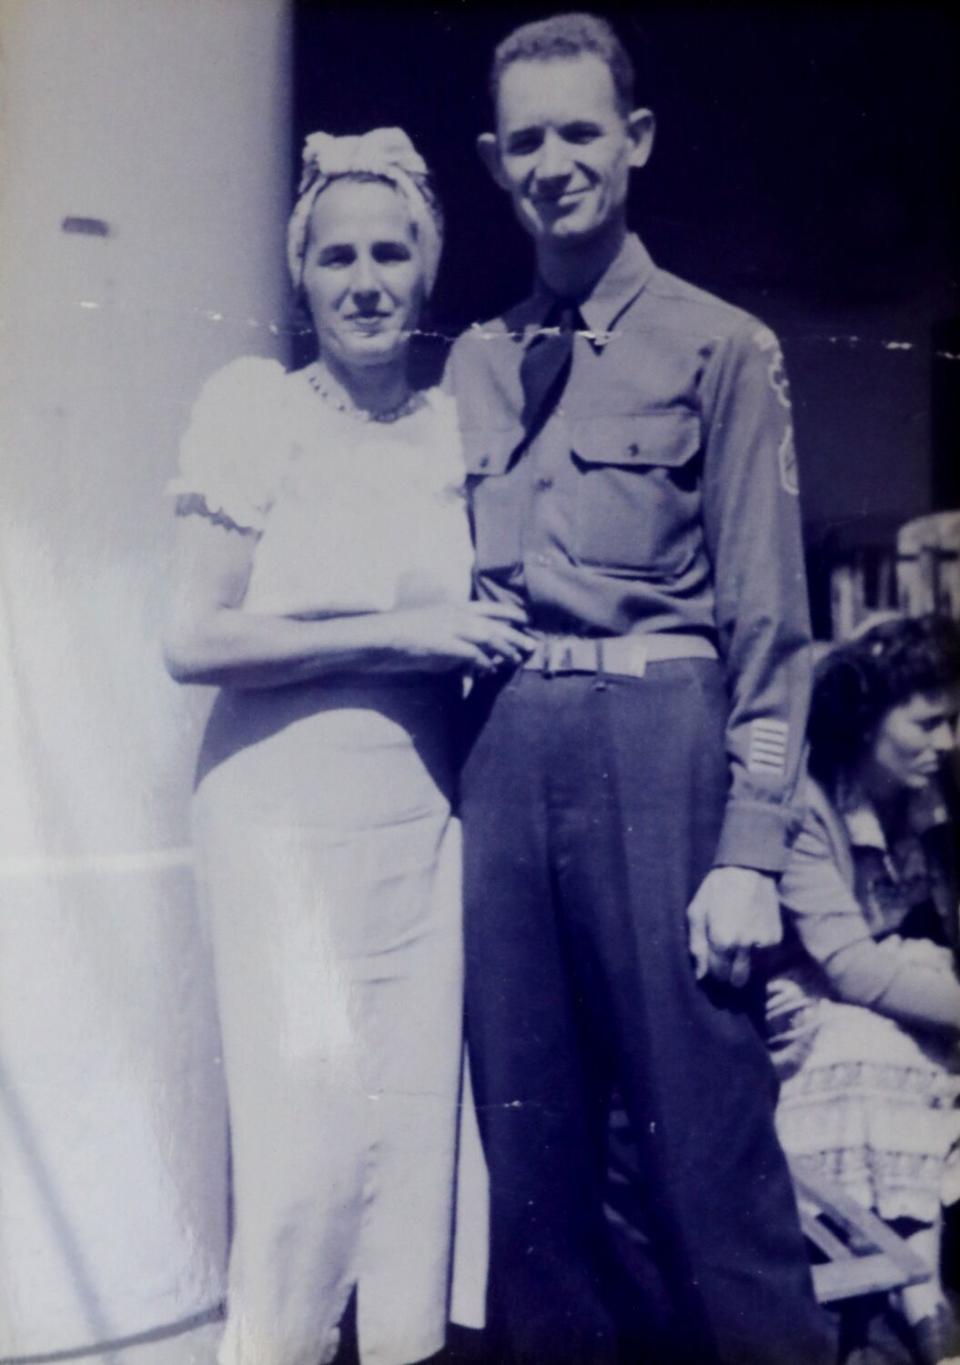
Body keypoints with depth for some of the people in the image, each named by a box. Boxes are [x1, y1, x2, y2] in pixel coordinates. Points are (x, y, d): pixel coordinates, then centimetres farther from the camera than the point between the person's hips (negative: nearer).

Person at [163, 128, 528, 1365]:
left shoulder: (456, 424, 10)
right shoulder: (258, 407, -3)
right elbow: (194, 642, -9)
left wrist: (486, 638, 2)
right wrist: (395, 634, -12)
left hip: (425, 811, 4)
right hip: (291, 809, -4)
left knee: (418, 1126, 7)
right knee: (311, 1132, -7)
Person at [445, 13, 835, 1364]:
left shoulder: (723, 349, 2)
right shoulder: (473, 364, 15)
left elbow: (767, 617, -3)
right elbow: (454, 593, 15)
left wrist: (751, 852, -10)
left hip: (659, 742, -4)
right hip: (501, 751, 5)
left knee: (708, 1139, 0)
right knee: (528, 1136, 13)